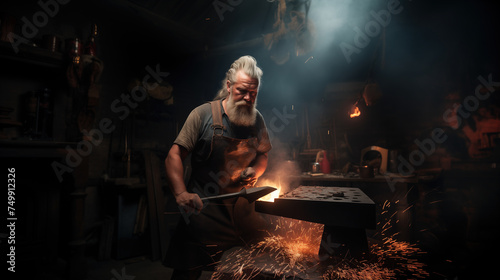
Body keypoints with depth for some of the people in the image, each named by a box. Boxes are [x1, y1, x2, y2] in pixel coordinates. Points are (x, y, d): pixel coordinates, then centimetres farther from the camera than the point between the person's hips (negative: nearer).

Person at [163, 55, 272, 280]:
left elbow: (263, 156, 17)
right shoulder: (203, 114, -10)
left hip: (242, 208, 4)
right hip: (203, 207, -3)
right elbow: (174, 156, -11)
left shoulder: (257, 120, 4)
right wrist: (181, 193, -25)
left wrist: (255, 170, -7)